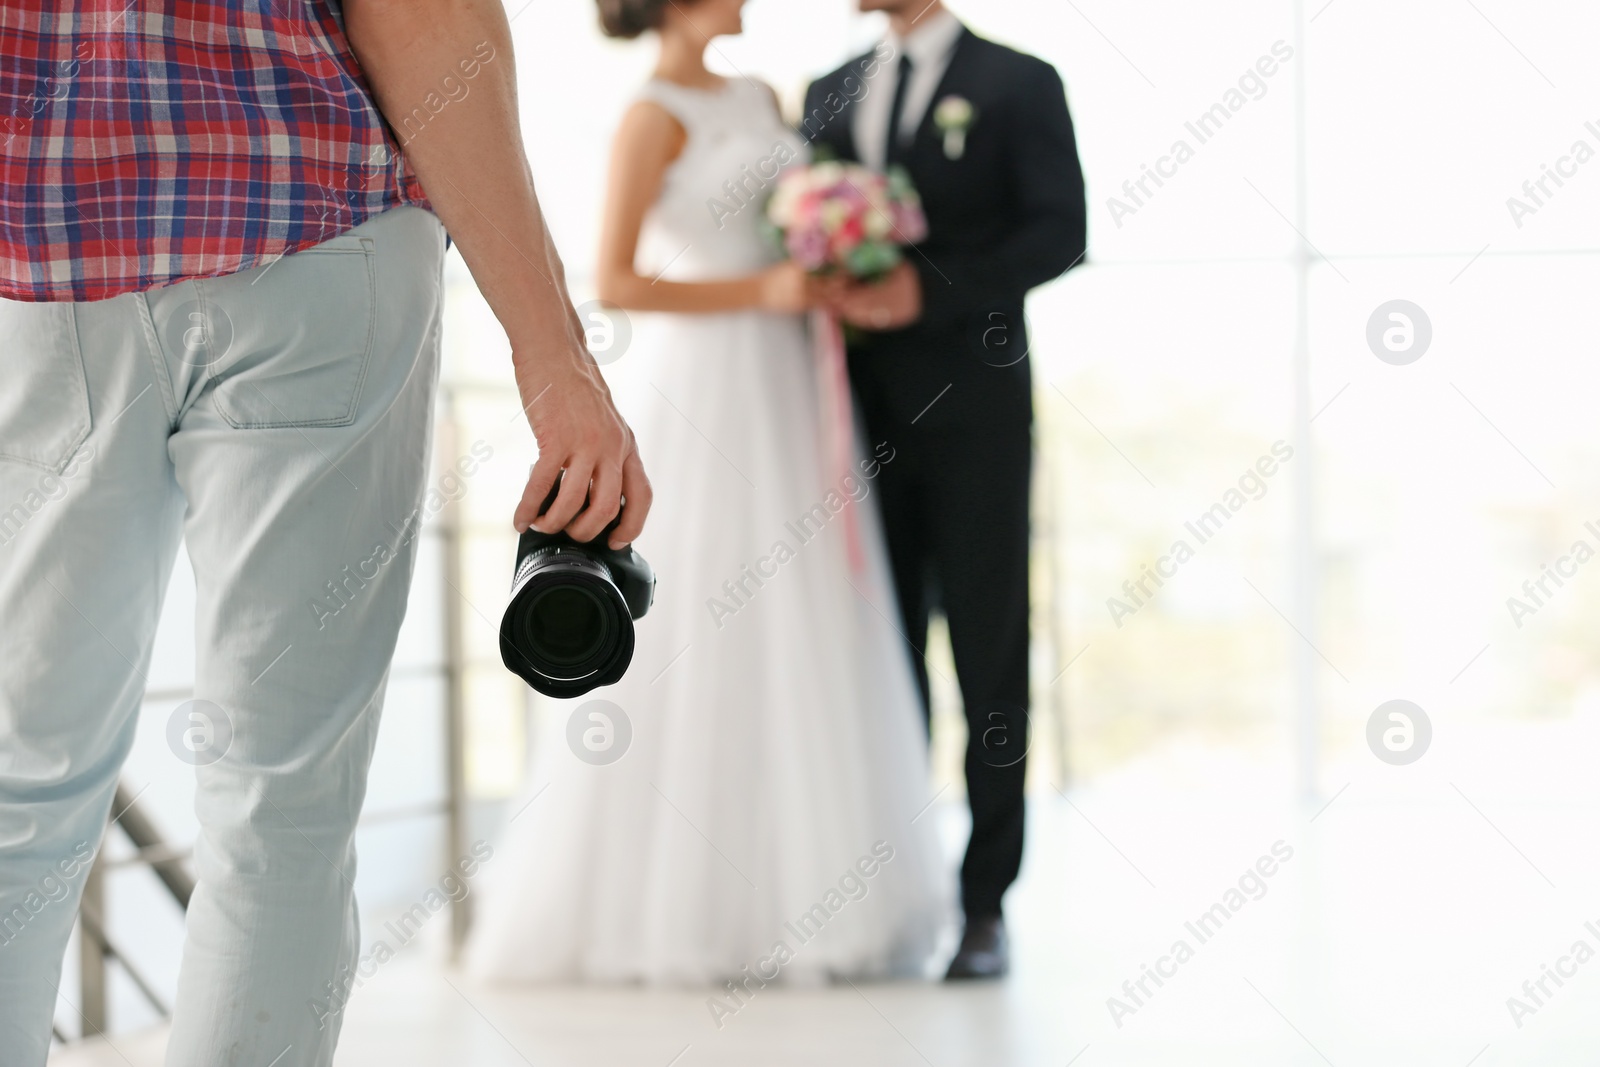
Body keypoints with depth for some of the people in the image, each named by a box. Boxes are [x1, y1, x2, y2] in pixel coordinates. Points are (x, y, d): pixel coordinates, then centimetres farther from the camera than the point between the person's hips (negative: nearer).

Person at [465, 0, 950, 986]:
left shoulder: (758, 99, 14)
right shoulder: (654, 117, -8)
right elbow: (617, 283, -13)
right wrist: (760, 292, -17)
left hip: (783, 389, 7)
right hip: (700, 395, -7)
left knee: (796, 636, 7)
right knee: (697, 639, -4)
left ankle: (780, 892, 13)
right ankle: (671, 906, 6)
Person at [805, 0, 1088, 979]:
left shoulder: (1019, 84, 1)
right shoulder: (830, 95, 15)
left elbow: (1061, 230, -9)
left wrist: (929, 289, -18)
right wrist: (822, 285, -7)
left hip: (972, 411, -4)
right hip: (865, 410, 4)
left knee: (989, 656, 1)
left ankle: (985, 903, 5)